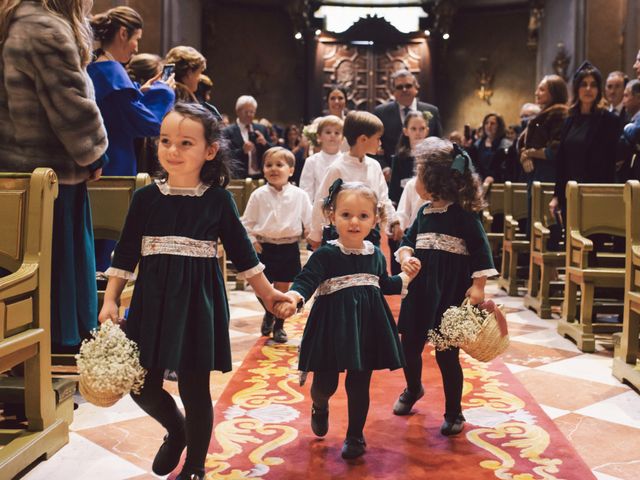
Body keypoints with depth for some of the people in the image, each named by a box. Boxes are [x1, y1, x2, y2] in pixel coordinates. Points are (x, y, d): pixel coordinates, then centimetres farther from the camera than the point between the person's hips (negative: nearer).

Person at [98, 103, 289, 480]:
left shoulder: (218, 199, -4)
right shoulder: (146, 197, 0)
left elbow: (242, 251, 4)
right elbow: (126, 254, 3)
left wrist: (268, 292, 6)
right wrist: (110, 301, -2)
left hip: (198, 303, -2)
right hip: (152, 302, 2)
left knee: (194, 388, 6)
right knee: (143, 385, 6)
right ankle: (176, 431, 39)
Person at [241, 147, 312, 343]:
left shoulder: (299, 195, -3)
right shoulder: (258, 195, -3)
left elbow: (309, 221, 4)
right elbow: (247, 222, 3)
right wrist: (252, 241, -6)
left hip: (289, 248, 0)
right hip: (264, 247, 0)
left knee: (282, 288, 8)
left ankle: (279, 325, 27)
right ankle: (269, 313, 37)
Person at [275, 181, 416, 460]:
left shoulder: (376, 255, 6)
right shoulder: (326, 255, -11)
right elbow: (306, 280, -24)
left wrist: (405, 278, 14)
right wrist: (293, 298, -43)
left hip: (366, 328, 4)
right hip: (333, 327, -3)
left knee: (359, 385, 10)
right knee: (325, 382, 5)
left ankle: (355, 435, 28)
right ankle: (319, 408, 42)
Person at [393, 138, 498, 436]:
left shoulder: (462, 213, -12)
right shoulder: (424, 212, 7)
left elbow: (480, 249, -12)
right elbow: (408, 241, 14)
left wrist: (478, 286, -17)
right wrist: (405, 256, -8)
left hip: (450, 292, -6)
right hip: (420, 289, 7)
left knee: (446, 354, 0)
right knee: (410, 345, 15)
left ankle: (454, 412, 18)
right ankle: (413, 388, 44)